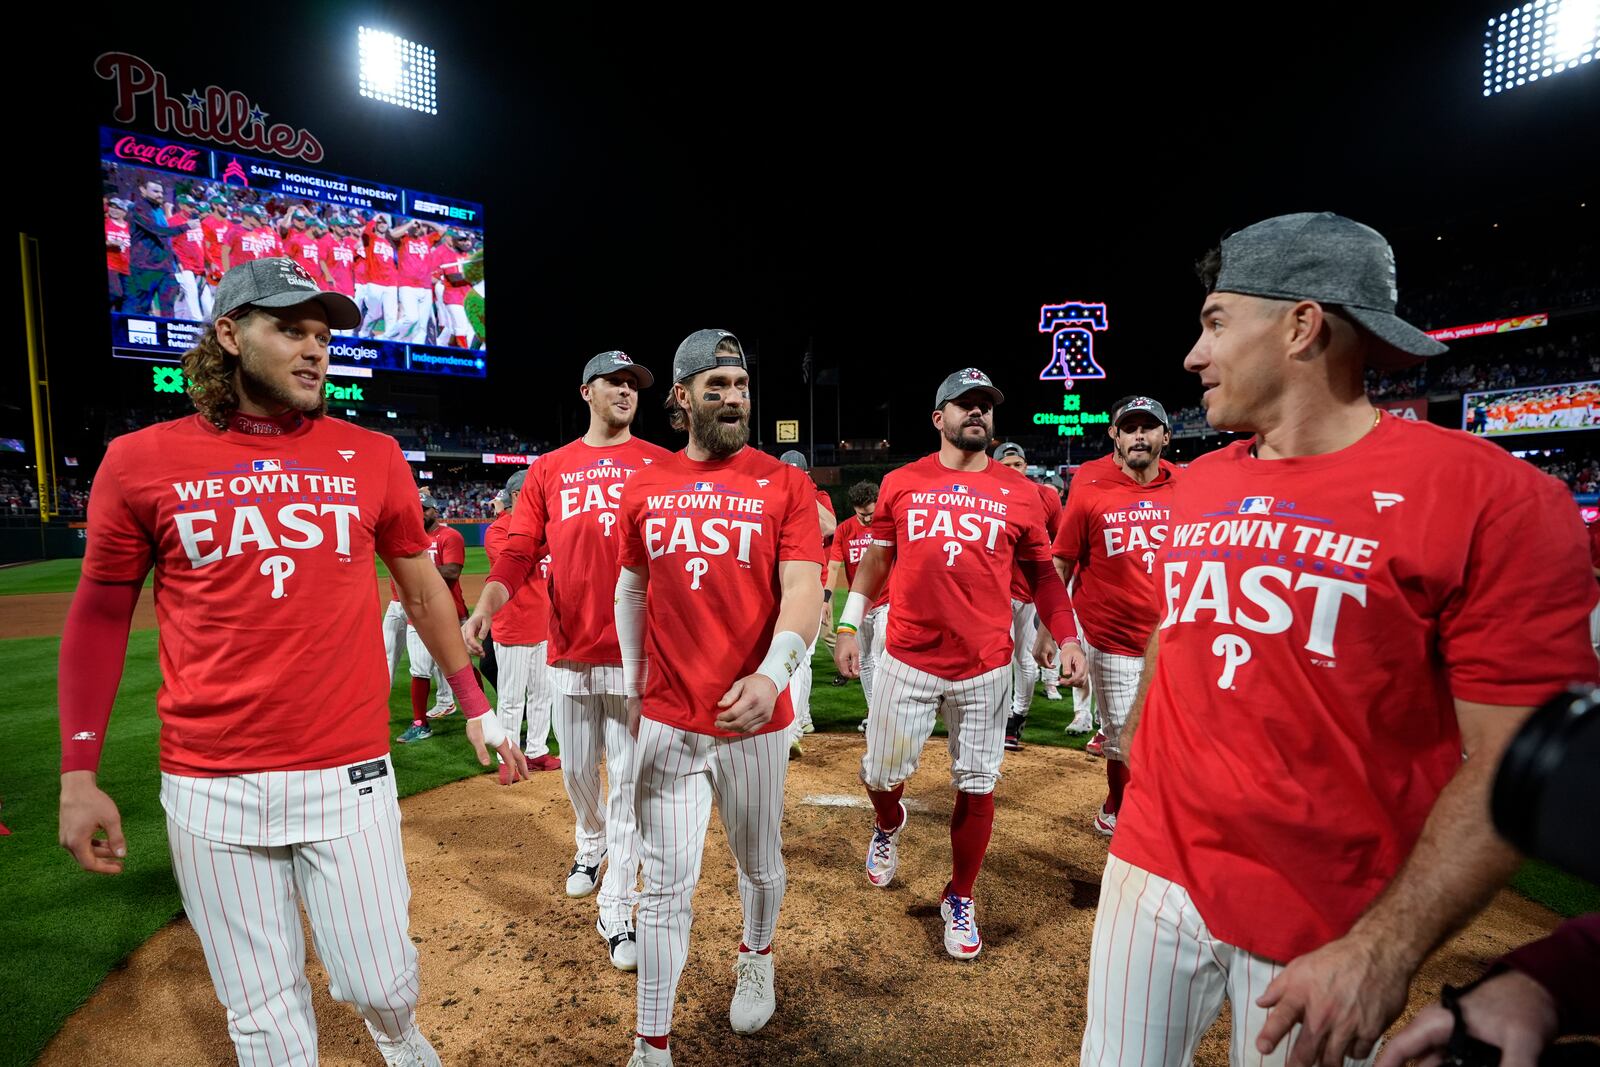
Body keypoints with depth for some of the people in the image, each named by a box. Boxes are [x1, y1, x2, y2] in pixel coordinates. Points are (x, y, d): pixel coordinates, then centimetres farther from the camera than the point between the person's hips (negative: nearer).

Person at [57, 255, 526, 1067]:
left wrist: (476, 707, 9)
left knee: (383, 984, 10)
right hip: (209, 790, 0)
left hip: (350, 777, 0)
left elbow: (422, 586, 8)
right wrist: (78, 774, 4)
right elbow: (100, 616, 8)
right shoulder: (139, 462, 0)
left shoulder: (372, 457, 1)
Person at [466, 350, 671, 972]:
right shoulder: (549, 470, 9)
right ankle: (590, 845, 49)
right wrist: (485, 607, -13)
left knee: (628, 783, 3)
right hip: (570, 652, 3)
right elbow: (519, 553, 4)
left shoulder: (661, 464, 3)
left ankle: (616, 909, 17)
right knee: (577, 772, 19)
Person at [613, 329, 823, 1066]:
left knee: (759, 864, 21)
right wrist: (633, 688, 12)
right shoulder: (644, 487, 4)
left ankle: (756, 959, 52)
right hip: (666, 722, 1)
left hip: (755, 717, -1)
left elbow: (804, 590, -14)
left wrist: (773, 673, -30)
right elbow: (630, 589, 13)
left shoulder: (784, 484, -5)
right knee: (665, 886, 8)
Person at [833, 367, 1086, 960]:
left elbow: (1041, 573, 9)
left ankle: (959, 900, 31)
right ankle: (889, 826, 46)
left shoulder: (1018, 492, 4)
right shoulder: (901, 483, 4)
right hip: (907, 661, 0)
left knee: (976, 788, 8)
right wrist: (849, 626, 6)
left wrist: (1066, 637, -2)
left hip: (985, 667, 0)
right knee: (882, 773, 9)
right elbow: (876, 559, 11)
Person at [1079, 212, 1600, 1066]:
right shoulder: (1194, 486, 4)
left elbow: (1512, 761, -14)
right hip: (1152, 867, 5)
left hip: (1329, 925, -4)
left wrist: (1386, 950, -19)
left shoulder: (1493, 497, -13)